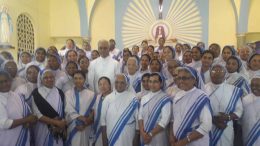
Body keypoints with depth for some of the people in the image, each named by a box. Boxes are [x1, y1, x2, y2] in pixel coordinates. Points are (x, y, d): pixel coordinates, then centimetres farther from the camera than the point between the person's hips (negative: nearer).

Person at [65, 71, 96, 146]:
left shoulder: (91, 94, 1)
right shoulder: (68, 93, 2)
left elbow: (94, 113, 0)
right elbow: (69, 110, -8)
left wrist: (85, 124, -11)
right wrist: (80, 117, -21)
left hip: (85, 129, 0)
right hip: (72, 127, 0)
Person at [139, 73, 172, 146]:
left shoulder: (166, 99, -11)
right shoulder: (144, 98, 6)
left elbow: (165, 120, -15)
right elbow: (140, 115, 4)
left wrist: (151, 134, -13)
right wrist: (142, 132, -8)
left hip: (158, 136, -4)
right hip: (144, 136, 4)